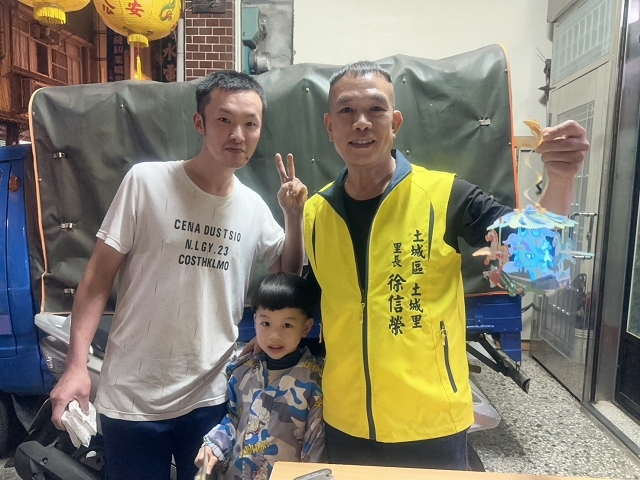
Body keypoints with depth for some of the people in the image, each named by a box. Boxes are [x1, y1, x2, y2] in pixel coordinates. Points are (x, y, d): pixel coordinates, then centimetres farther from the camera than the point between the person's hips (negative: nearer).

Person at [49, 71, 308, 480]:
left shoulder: (254, 207, 0)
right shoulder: (146, 182, -11)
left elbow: (288, 277, 10)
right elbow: (98, 278, -7)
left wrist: (295, 216, -5)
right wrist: (77, 364, -13)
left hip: (210, 397, 3)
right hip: (132, 397, -3)